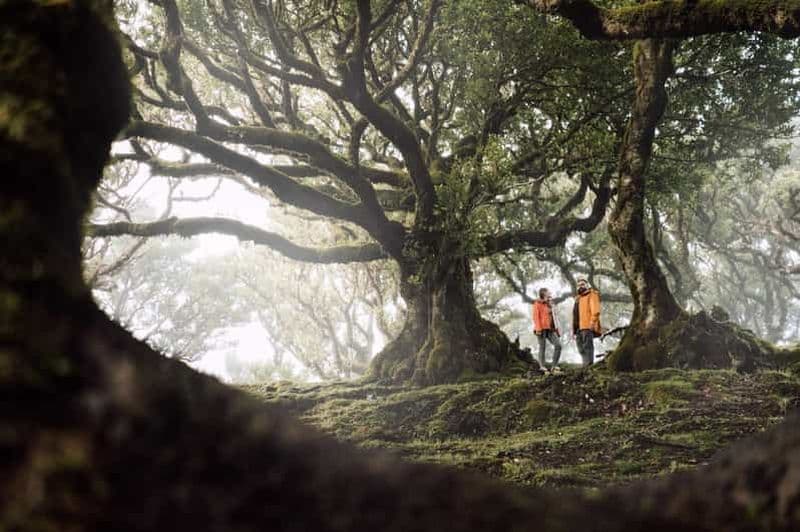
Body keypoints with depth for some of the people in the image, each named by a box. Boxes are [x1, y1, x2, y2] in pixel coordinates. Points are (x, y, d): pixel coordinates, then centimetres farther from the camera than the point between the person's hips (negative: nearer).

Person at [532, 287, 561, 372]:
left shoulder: (549, 304, 22)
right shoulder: (537, 304, 0)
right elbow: (536, 317, -9)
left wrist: (557, 329, 16)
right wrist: (538, 329, -19)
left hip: (550, 329, 7)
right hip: (542, 329, -7)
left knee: (558, 345, -5)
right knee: (542, 347, -5)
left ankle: (554, 365, -1)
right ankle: (542, 366, -1)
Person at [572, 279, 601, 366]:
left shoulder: (592, 295, -1)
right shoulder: (578, 298, 24)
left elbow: (595, 311, -12)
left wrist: (592, 322, -22)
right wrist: (574, 328, 20)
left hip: (587, 327, -9)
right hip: (579, 327, 9)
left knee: (587, 346, -12)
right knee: (581, 348, 10)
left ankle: (589, 365, -13)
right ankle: (586, 364, 17)